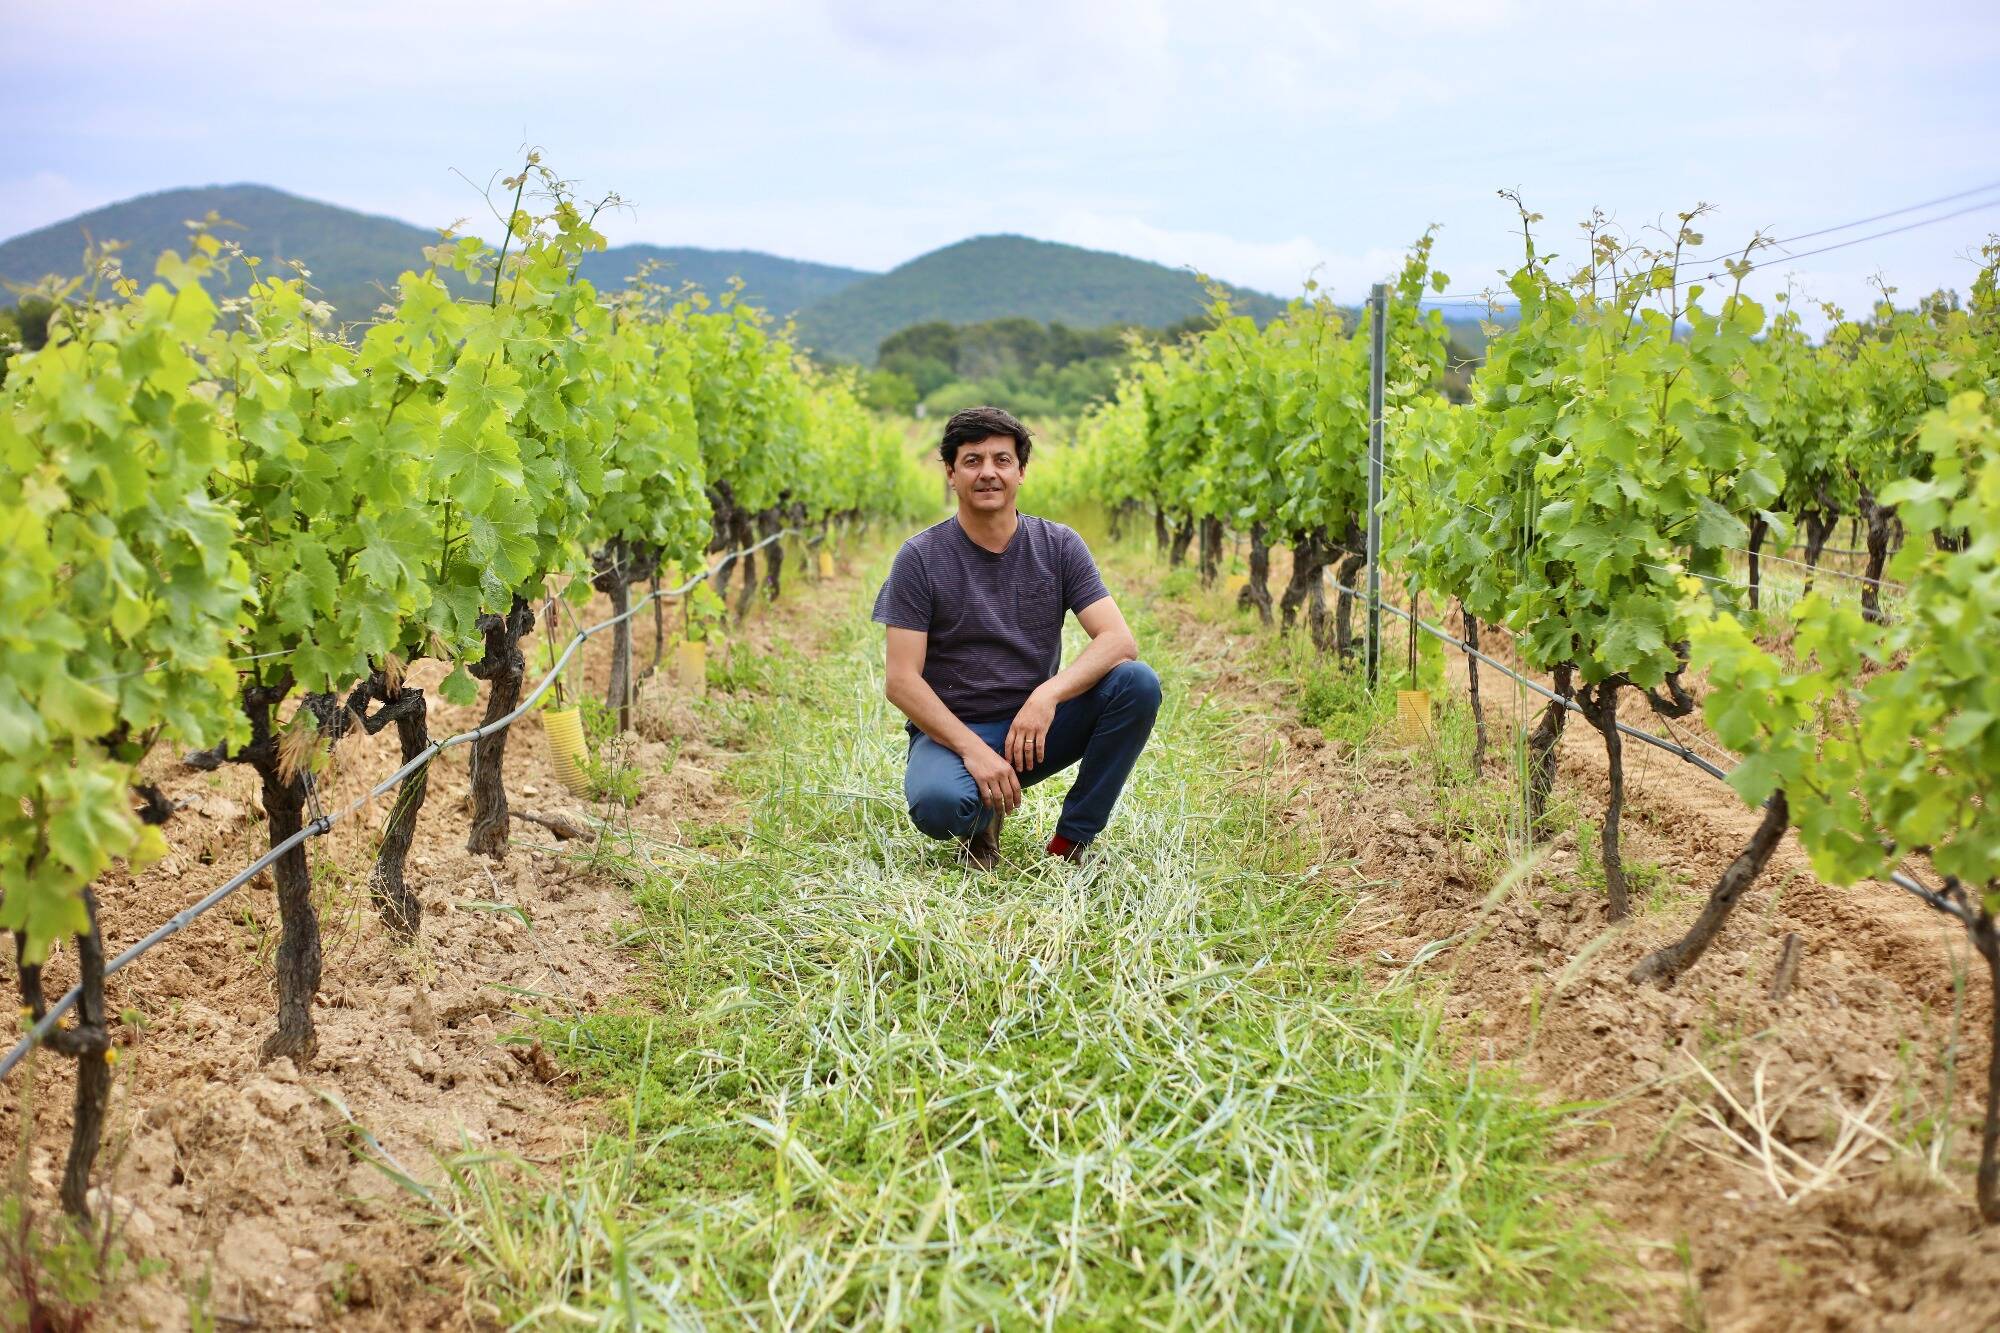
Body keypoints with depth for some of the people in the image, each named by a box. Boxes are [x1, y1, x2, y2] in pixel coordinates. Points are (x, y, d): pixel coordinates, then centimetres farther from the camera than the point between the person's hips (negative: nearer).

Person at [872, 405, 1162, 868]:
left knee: (1137, 682, -23)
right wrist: (973, 749, -24)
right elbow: (901, 681, -12)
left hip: (1035, 727, 3)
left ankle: (1071, 841, -10)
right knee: (938, 805, -38)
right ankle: (982, 818, 3)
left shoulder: (1058, 547, -1)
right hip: (952, 728, -3)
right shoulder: (921, 559, -7)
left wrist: (1048, 695, -29)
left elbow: (1119, 640, -12)